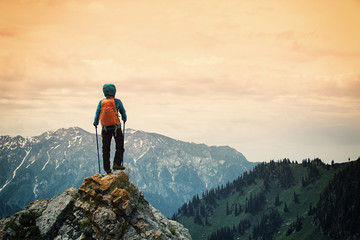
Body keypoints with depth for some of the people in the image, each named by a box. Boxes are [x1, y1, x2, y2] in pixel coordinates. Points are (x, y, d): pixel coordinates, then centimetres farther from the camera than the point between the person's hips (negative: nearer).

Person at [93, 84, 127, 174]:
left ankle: (107, 168, 8)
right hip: (116, 127, -2)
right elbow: (123, 112, 7)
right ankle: (116, 164, -3)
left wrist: (95, 123, 23)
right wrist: (124, 119, 29)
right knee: (120, 147, 10)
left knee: (106, 149, 8)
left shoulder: (101, 102, -4)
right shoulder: (117, 101, -7)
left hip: (105, 129, 2)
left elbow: (97, 114, 3)